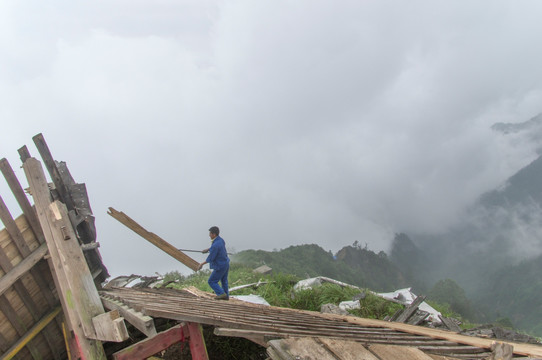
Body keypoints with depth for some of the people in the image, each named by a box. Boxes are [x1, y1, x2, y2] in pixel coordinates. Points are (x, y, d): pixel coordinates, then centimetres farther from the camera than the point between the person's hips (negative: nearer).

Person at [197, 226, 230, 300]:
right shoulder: (221, 240, -2)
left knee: (211, 281, 6)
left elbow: (210, 258, -23)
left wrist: (202, 264, -10)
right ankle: (226, 296, 31)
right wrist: (208, 249, 27)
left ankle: (221, 293, 1)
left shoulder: (215, 245, -30)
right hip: (226, 264, 9)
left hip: (220, 267, -9)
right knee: (224, 280, 23)